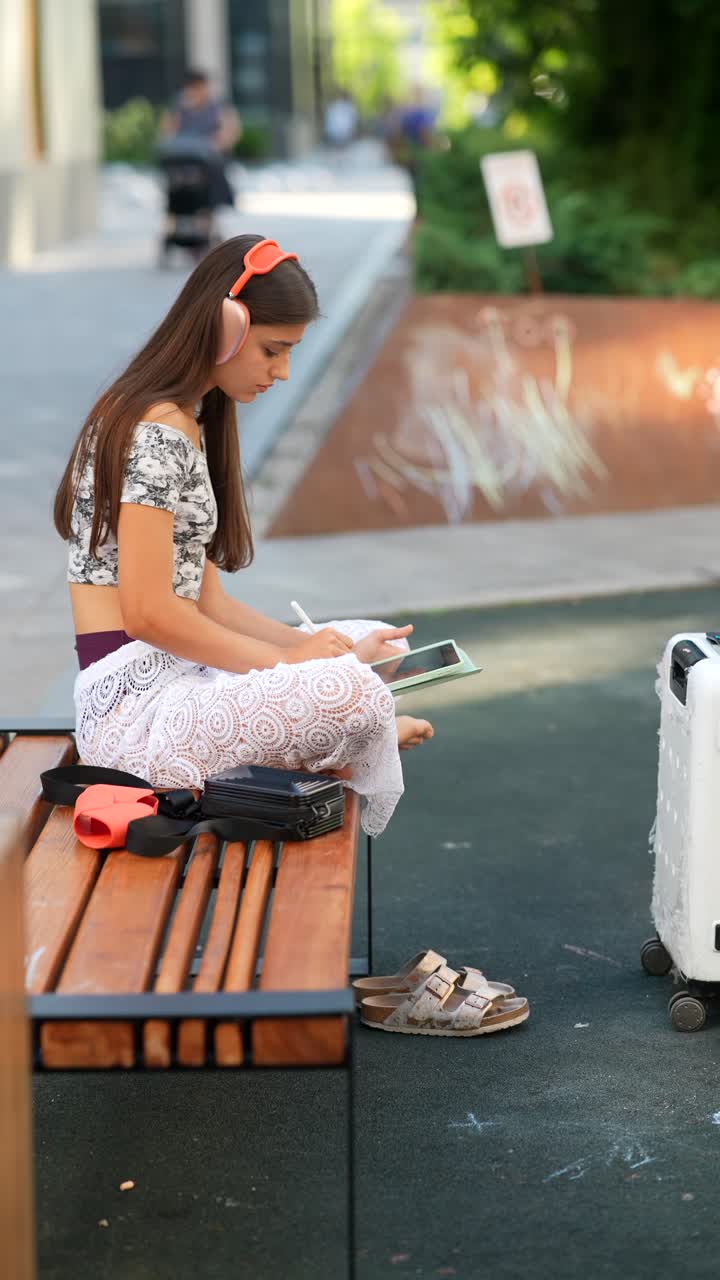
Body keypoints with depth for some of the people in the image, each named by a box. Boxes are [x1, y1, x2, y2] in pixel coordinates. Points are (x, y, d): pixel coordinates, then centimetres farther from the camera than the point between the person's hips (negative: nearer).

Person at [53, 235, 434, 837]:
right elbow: (148, 613, -20)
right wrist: (285, 662, -12)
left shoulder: (189, 425, 17)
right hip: (132, 703, -10)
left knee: (380, 643, 16)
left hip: (177, 676, 10)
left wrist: (314, 649, 2)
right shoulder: (157, 434, -15)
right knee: (348, 693, -28)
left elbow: (204, 597, 13)